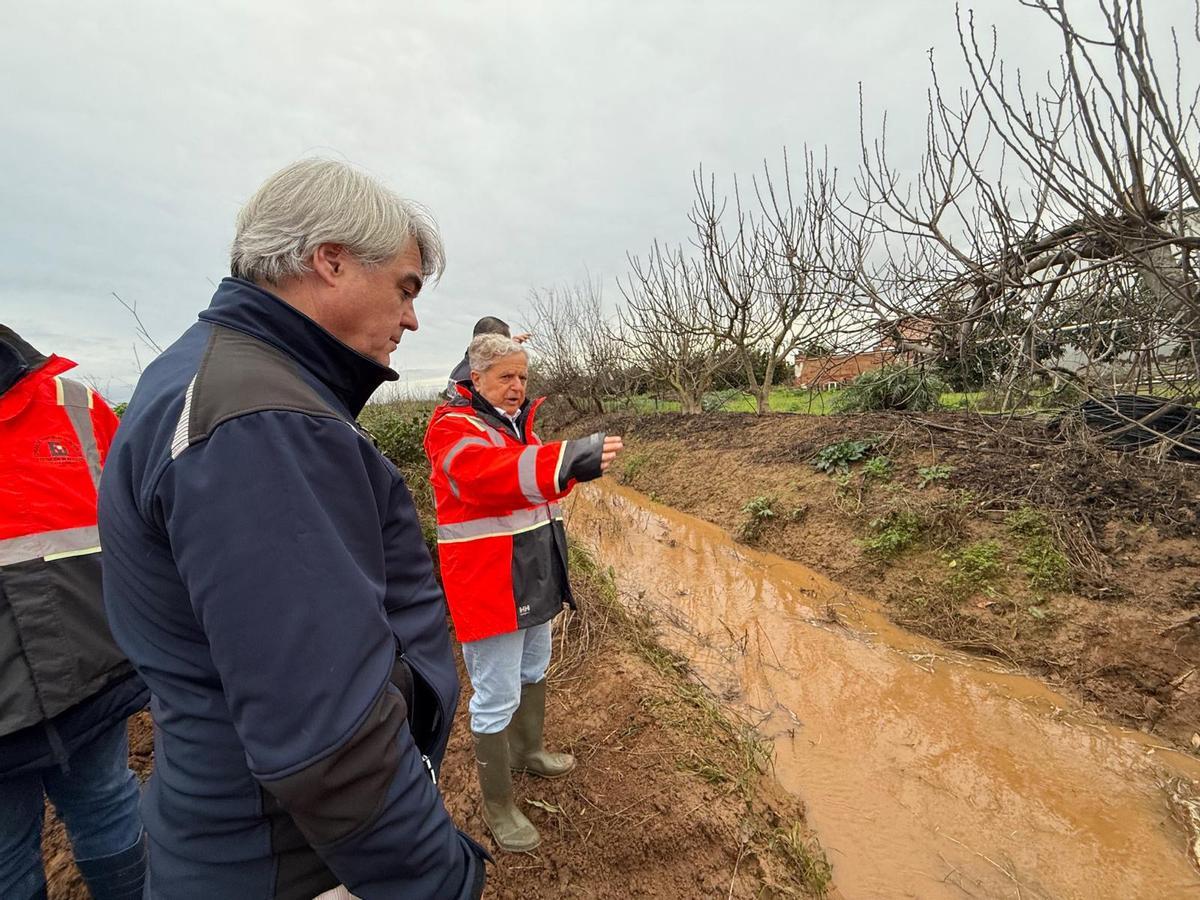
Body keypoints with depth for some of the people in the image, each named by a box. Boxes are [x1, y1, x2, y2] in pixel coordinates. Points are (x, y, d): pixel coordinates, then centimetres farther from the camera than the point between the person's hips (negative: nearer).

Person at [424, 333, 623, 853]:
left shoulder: (517, 422, 12)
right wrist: (569, 459, -51)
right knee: (497, 697, 3)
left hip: (535, 572, 9)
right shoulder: (452, 428, -15)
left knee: (533, 671, 25)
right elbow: (488, 473, -37)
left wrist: (579, 463, -7)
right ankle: (498, 809, 25)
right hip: (488, 582, -8)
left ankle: (528, 751, 50)